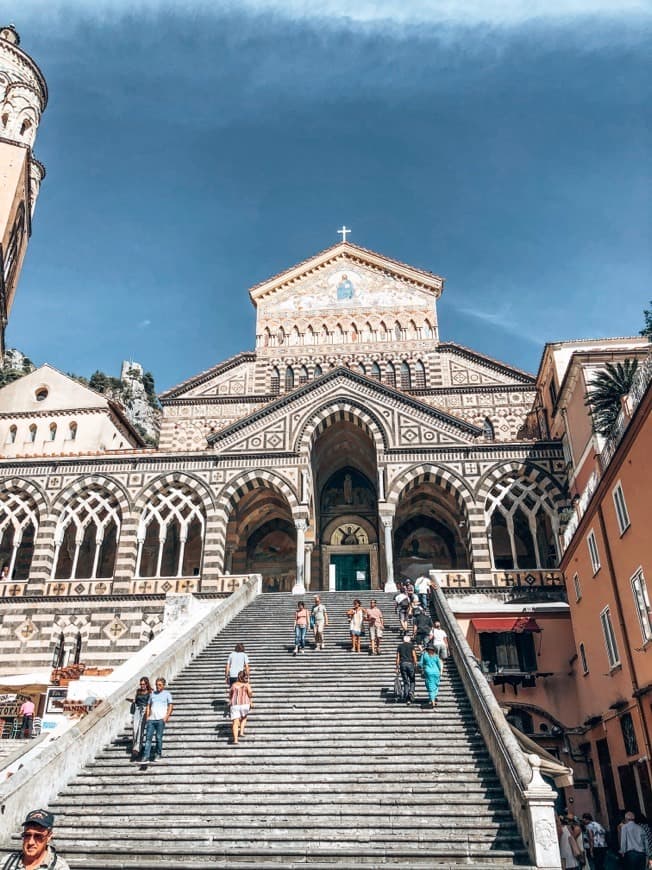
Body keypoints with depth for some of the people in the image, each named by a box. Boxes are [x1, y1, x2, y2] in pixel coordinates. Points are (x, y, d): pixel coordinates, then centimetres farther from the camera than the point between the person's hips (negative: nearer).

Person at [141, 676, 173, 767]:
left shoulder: (167, 694, 6)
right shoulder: (152, 694, 18)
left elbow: (170, 706, 1)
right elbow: (149, 705, 20)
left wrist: (166, 716, -10)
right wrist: (147, 716, 8)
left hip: (160, 719, -3)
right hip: (151, 719, 4)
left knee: (158, 738, -2)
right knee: (148, 738, -5)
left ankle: (158, 754, 15)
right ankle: (146, 758, -7)